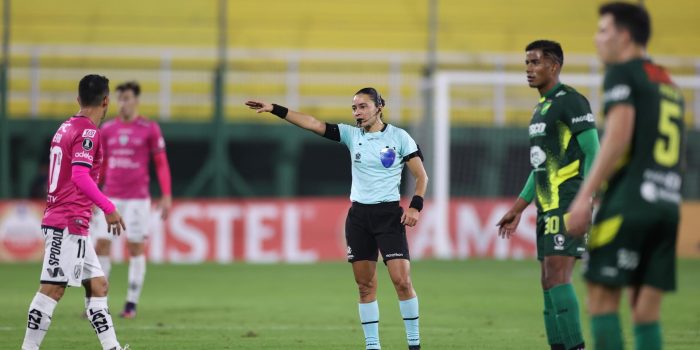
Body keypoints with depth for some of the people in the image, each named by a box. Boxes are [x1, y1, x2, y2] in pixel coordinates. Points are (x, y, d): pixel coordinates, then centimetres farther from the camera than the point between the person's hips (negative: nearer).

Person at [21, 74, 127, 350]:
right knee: (53, 288, -9)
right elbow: (80, 177, -24)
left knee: (97, 285, 10)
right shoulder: (88, 132, -12)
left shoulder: (66, 128, 16)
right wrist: (108, 208, -24)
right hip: (69, 223, -10)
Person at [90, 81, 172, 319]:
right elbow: (100, 165, 15)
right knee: (101, 245, -3)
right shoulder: (107, 129, 8)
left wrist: (167, 196, -5)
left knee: (135, 247, -1)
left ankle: (132, 304, 5)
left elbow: (161, 164, 1)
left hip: (137, 198, -3)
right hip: (110, 197, 3)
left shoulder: (149, 129, -2)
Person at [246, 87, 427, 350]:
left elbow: (421, 176, 0)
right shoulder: (351, 135, 6)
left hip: (389, 214, -4)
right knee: (365, 285, 2)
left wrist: (415, 207, -14)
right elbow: (313, 124, 0)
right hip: (358, 214, 4)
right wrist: (274, 110, -7)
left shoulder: (399, 137, -3)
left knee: (402, 280, -12)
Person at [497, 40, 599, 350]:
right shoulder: (542, 107, 19)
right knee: (548, 283, 7)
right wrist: (518, 209, 25)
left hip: (568, 207, -10)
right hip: (548, 208, 10)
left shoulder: (571, 101, -9)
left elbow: (593, 153, -14)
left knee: (557, 278, -16)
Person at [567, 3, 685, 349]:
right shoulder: (669, 84, 22)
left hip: (629, 203, -7)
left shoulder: (623, 73, -1)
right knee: (646, 309, 5)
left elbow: (619, 137, -13)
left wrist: (584, 196, -15)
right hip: (668, 204, 7)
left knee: (601, 295, -4)